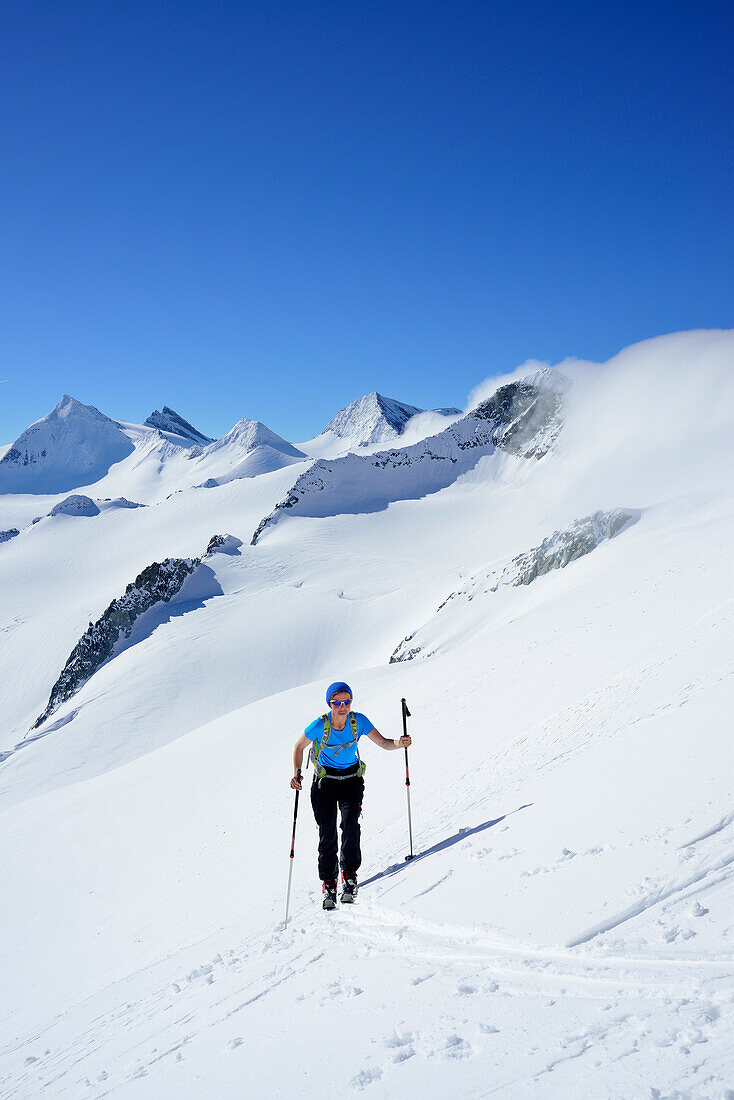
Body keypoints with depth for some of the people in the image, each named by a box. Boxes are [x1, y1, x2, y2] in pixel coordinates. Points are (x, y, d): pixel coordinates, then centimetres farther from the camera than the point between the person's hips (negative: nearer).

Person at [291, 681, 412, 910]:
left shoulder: (359, 721, -15)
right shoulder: (319, 726, -18)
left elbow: (383, 742, -11)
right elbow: (299, 747, -3)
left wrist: (398, 743, -32)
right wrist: (296, 773, -16)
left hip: (352, 779, 1)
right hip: (325, 781, -1)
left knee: (350, 822, -20)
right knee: (327, 831, -6)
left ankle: (349, 874, -6)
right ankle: (328, 882, 10)